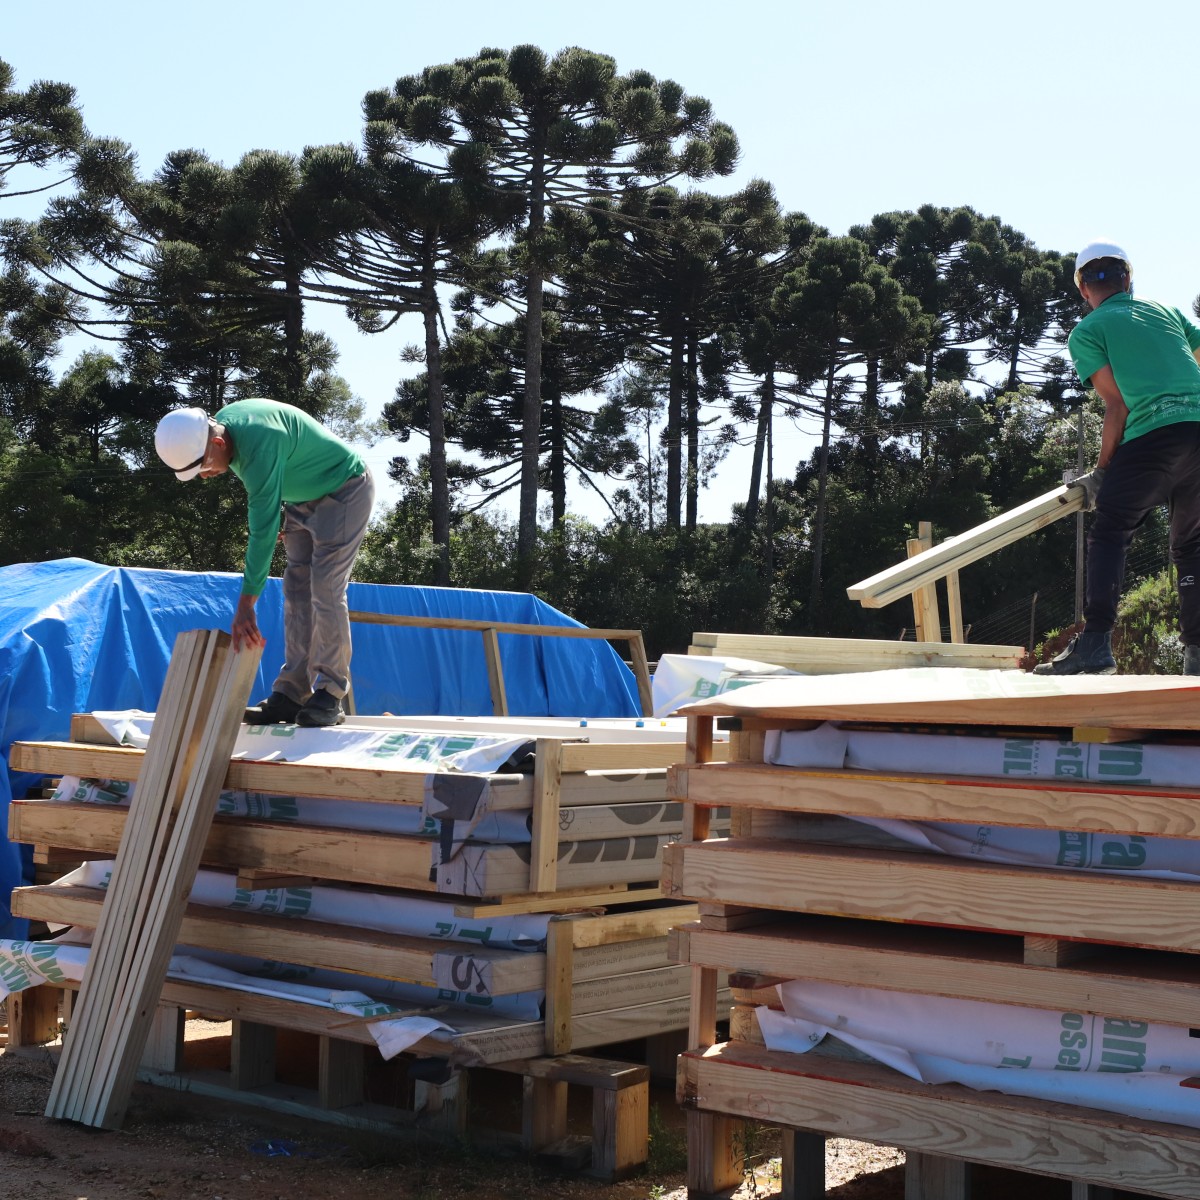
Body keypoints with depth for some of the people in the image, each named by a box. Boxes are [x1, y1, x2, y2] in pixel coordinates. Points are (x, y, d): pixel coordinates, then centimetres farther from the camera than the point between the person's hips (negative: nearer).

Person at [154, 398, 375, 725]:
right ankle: (291, 695, 0)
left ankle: (329, 695, -14)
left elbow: (263, 530, -37)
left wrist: (246, 606, -37)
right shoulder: (221, 423, -9)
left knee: (325, 591, -16)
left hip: (344, 492, -9)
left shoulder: (259, 445, -36)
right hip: (303, 498, 9)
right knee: (297, 593, 2)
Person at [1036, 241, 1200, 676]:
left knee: (1108, 534, -2)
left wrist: (1103, 469, 10)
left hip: (1153, 434, -5)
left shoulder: (1086, 332, 9)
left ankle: (1095, 642, -16)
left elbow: (1118, 405, 3)